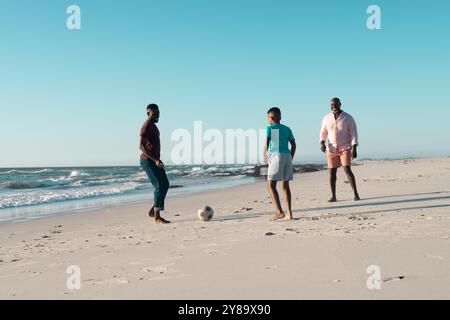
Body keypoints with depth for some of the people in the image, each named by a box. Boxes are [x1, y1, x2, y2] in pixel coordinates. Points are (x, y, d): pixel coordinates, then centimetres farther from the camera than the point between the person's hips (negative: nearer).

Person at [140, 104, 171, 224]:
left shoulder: (153, 126, 17)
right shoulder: (146, 126, -14)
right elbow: (142, 146, -23)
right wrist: (155, 160, -27)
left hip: (154, 160, 10)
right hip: (148, 160, -10)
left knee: (165, 185, 12)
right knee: (160, 187, -13)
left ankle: (152, 211, 20)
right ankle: (157, 218, -11)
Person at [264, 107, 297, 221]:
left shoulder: (269, 128, 1)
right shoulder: (287, 129, 16)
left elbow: (267, 142, -12)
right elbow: (293, 145, 14)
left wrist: (265, 155, 1)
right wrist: (290, 159, 18)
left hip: (276, 156, -6)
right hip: (287, 156, 6)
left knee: (271, 185, -5)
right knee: (285, 185, 13)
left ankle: (280, 212, -19)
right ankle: (289, 213, 9)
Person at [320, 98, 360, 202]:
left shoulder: (348, 118, -4)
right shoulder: (327, 118, 5)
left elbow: (354, 134, -5)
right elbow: (323, 133, 11)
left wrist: (354, 148, -14)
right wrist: (322, 143, -7)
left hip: (345, 148, -3)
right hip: (332, 149, 3)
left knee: (347, 170, -14)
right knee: (332, 172, 1)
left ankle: (356, 194, -8)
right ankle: (333, 196, 8)